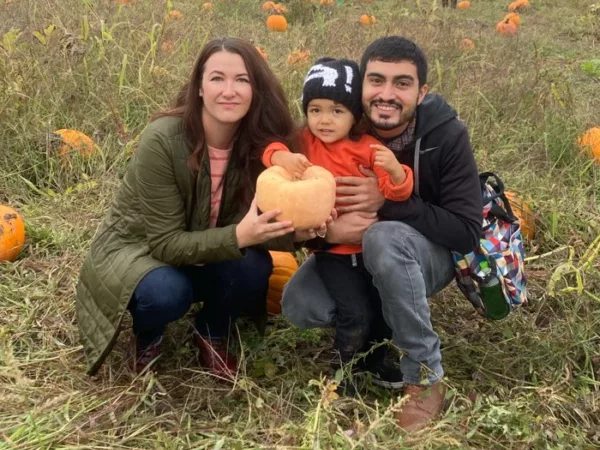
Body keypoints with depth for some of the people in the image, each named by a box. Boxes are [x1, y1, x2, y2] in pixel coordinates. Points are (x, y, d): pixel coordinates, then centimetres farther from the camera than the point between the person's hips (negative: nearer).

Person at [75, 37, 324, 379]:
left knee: (253, 266, -27)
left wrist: (293, 231, -35)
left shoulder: (261, 142, -16)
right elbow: (166, 243, -27)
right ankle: (147, 337, 2)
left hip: (204, 255, 4)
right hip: (134, 250, -3)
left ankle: (212, 334, 4)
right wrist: (238, 236, -43)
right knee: (167, 291, -35)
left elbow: (253, 224, -13)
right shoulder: (163, 140, -29)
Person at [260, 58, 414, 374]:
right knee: (355, 315, -10)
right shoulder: (305, 142, -2)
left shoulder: (368, 148, -6)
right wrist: (282, 156, -33)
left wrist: (395, 171, -32)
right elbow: (271, 145, -12)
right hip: (331, 250, -1)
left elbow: (395, 192, -11)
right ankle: (345, 369, 17)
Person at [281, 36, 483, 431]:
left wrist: (388, 202, -33)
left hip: (432, 253, -3)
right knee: (299, 307, -25)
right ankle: (380, 316, 5)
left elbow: (467, 232, -24)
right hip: (355, 252, 3)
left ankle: (426, 378, -23)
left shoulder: (447, 136, -21)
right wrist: (327, 230, -33)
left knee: (384, 238, -38)